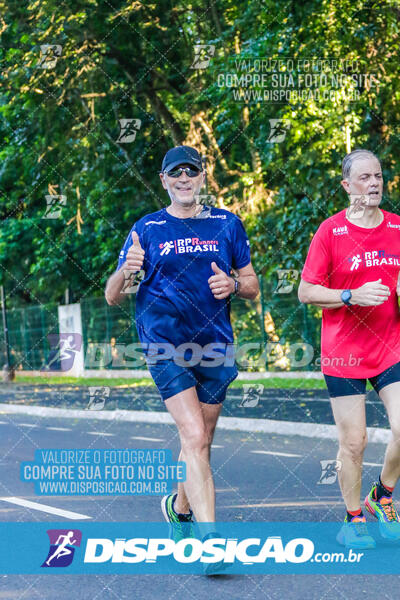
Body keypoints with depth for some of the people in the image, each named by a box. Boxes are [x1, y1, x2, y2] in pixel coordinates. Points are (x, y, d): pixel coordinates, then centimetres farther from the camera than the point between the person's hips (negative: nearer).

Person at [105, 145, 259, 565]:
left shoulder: (227, 224, 9)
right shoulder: (147, 229, 4)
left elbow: (252, 287, 13)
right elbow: (112, 297, 1)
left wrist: (233, 284, -10)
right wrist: (125, 271, -21)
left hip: (215, 346, 3)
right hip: (165, 345, -3)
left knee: (200, 443, 13)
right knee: (194, 437, -17)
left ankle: (179, 505, 40)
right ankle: (208, 541, -21)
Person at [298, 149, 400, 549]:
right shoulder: (330, 231, -6)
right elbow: (306, 292, -5)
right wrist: (351, 296, -18)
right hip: (344, 353, -3)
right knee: (353, 442, 1)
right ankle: (353, 520, 19)